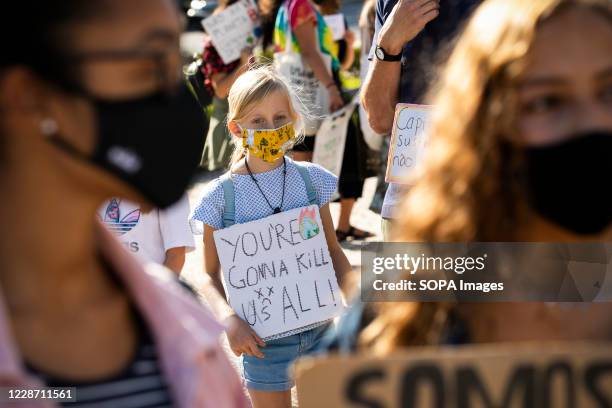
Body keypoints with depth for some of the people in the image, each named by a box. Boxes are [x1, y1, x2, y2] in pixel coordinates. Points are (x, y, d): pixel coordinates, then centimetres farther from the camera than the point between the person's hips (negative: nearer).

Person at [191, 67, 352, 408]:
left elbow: (333, 251, 7)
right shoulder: (221, 197, -9)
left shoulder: (311, 180, -2)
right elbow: (211, 274, -2)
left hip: (319, 328, 2)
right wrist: (230, 319, -19)